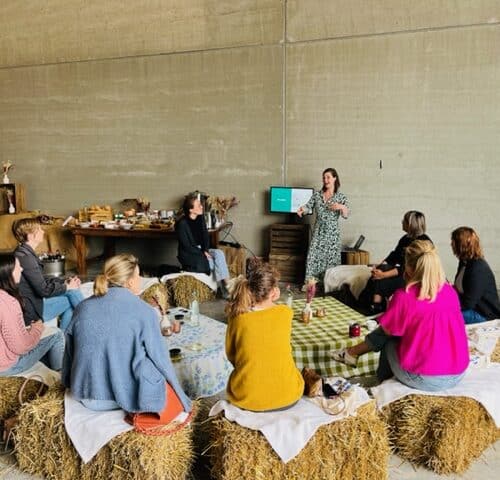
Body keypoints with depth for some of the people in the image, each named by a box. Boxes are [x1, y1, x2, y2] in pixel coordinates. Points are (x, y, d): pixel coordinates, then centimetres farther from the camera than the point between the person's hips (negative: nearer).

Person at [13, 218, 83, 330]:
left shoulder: (23, 252, 10)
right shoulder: (25, 257, -22)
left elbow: (41, 280, 16)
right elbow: (44, 290, -21)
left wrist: (64, 281, 4)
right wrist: (67, 287, -7)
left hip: (31, 300, 10)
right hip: (31, 311, -10)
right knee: (72, 291, -10)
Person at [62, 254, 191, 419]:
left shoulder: (83, 307, 0)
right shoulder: (143, 311, -14)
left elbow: (69, 353, 11)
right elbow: (160, 358, -7)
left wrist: (75, 386, 29)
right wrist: (180, 395, 8)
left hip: (85, 395, 7)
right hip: (127, 396, -7)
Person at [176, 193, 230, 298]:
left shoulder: (200, 218, 1)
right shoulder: (182, 224, -19)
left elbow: (205, 236, 6)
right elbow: (186, 246, -18)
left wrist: (205, 250, -11)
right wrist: (203, 254, -20)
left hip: (201, 250, 6)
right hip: (189, 255, -6)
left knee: (219, 253, -21)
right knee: (214, 263, -23)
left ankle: (226, 286, -24)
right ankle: (224, 289, -12)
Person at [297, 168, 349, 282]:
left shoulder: (341, 197, 0)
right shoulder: (317, 195, 7)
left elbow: (346, 215, -7)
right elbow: (308, 206, 3)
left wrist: (342, 207, -28)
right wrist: (302, 209, -20)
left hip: (332, 233, -2)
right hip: (318, 232, 2)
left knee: (331, 258, 1)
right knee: (313, 256, -2)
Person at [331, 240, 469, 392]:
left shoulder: (404, 296, -17)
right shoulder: (451, 291, 0)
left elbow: (388, 331, -3)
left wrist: (391, 308, 14)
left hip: (422, 379, -5)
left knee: (388, 341, 21)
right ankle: (352, 352, 35)